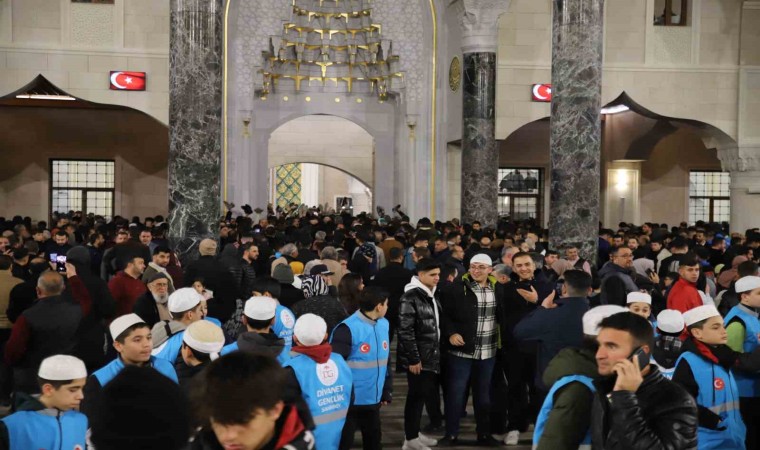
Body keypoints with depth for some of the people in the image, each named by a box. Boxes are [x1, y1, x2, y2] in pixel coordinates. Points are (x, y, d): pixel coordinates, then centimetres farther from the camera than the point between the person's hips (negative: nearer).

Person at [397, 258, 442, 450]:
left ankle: (415, 433, 27)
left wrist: (438, 351, 15)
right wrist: (413, 359, -19)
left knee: (426, 394, 14)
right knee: (417, 396, -2)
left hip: (431, 356, 8)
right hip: (418, 358, -8)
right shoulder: (410, 297, -15)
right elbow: (405, 331, -19)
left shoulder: (432, 295, 12)